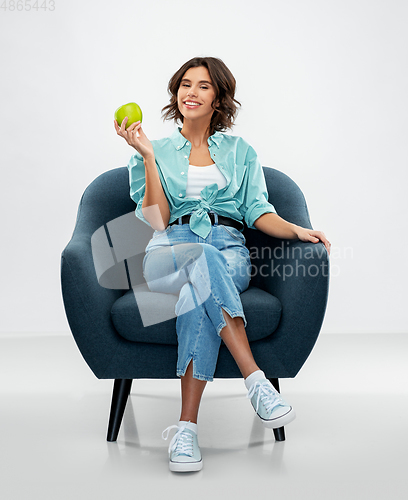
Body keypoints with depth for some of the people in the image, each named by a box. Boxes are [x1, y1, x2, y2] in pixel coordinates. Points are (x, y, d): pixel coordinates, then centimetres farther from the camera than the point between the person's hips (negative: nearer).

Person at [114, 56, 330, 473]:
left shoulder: (240, 152, 22)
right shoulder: (157, 152, 18)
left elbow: (258, 212, 12)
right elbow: (156, 221, 4)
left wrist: (297, 230, -8)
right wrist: (148, 157, -3)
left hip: (228, 249, 1)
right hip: (169, 250, -1)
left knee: (198, 292, -37)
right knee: (201, 259, -40)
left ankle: (187, 427, -39)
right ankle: (255, 380, -45)